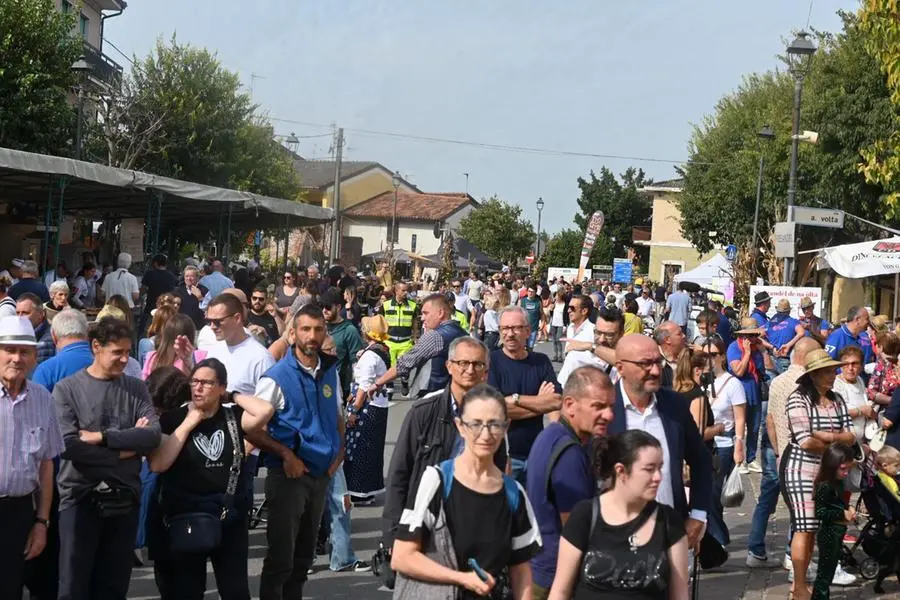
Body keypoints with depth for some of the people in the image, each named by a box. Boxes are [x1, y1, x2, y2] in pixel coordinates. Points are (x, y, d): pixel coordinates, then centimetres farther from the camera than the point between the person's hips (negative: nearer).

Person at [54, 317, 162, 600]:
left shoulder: (136, 389, 8)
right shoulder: (67, 389, -2)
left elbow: (153, 436, -7)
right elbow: (68, 445, -15)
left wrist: (101, 437, -15)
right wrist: (122, 450, -9)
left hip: (125, 498, 3)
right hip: (80, 497, -3)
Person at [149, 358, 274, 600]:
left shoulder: (233, 417, 2)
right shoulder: (173, 419, -3)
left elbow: (266, 411, -17)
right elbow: (157, 464, -15)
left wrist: (234, 397, -5)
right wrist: (188, 423, -12)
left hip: (229, 518, 1)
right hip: (184, 518, -1)